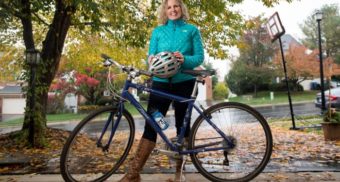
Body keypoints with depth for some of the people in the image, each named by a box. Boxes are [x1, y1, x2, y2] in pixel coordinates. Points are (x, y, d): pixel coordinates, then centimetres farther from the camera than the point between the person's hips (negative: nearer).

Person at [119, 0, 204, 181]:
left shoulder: (192, 30, 7)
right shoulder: (157, 31, 12)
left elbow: (199, 57, 0)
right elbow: (151, 56, 8)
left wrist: (184, 59, -21)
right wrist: (152, 60, -16)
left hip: (184, 82, -1)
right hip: (161, 82, 1)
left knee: (182, 124, 7)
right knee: (151, 125, -6)